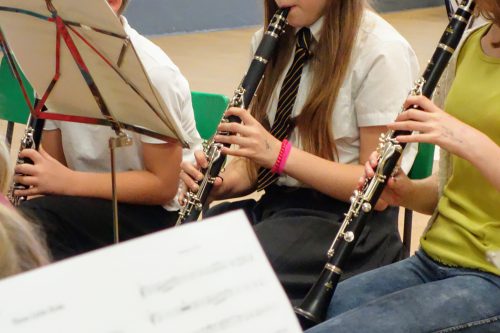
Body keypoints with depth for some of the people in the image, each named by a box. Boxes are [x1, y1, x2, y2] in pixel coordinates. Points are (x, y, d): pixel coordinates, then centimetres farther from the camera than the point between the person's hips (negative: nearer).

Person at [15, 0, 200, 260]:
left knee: (33, 222, -28)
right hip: (87, 201, 6)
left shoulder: (153, 72, -20)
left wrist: (67, 181, -24)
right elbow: (54, 165, 4)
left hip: (153, 211, -6)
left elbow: (163, 185, -17)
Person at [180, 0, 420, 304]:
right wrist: (220, 183, -9)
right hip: (271, 203, 6)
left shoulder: (381, 52, -10)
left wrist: (279, 153, -23)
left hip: (341, 215, -6)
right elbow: (255, 163, 14)